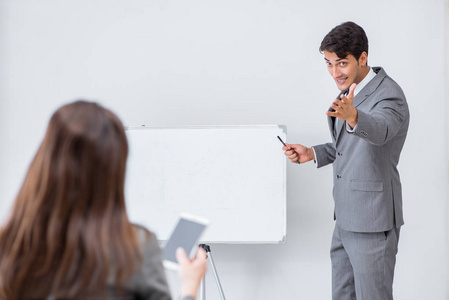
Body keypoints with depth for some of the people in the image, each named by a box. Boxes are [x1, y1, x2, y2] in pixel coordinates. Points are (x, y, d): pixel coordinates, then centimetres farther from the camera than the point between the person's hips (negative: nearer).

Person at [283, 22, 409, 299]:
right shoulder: (349, 91, 11)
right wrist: (313, 153, 9)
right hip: (345, 219, 9)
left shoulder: (388, 95, -17)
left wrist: (352, 116, -60)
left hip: (372, 223, -9)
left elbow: (379, 130, -39)